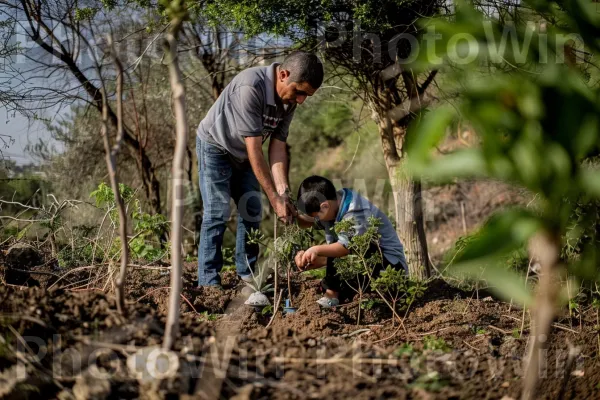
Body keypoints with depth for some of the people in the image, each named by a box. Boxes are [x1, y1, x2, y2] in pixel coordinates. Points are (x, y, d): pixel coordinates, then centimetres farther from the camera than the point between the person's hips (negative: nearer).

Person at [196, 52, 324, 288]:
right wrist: (275, 198, -34)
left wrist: (284, 192, -23)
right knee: (217, 213, -12)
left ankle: (248, 274, 13)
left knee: (252, 212, 4)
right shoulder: (250, 87, -37)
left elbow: (277, 146, -11)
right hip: (216, 147, -7)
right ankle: (208, 282, -8)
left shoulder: (289, 100, -13)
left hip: (243, 155, 7)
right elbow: (254, 151, -36)